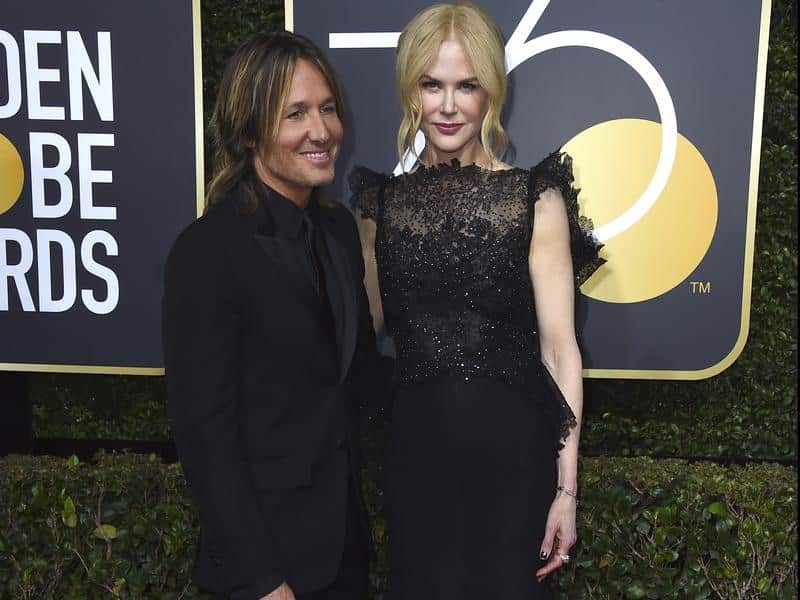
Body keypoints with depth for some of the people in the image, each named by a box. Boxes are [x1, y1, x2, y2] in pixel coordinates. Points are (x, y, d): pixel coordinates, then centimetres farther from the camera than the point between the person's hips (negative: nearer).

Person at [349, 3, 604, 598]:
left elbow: (560, 349, -8)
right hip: (414, 452, 3)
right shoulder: (384, 201, 3)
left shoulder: (534, 198, -7)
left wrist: (566, 487, -9)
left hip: (510, 451, -2)